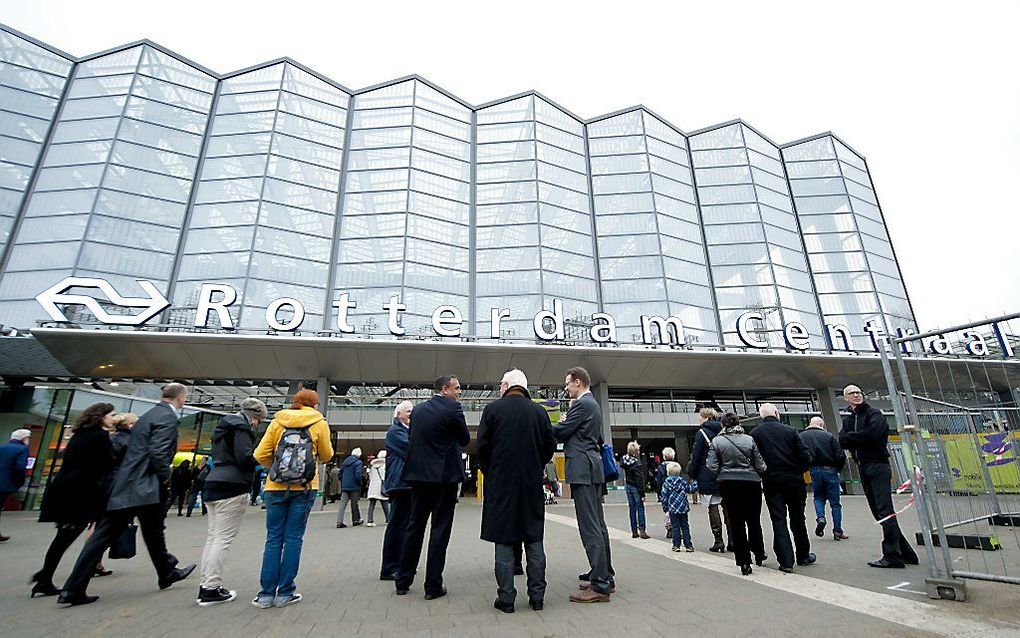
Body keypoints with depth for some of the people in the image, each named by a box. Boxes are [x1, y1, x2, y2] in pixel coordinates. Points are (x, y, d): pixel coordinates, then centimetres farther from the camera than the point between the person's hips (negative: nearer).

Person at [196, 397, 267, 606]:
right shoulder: (242, 426, -9)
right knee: (224, 538, -5)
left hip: (213, 485, 10)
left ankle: (205, 585, 16)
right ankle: (211, 589, -2)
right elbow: (244, 457, -19)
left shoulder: (224, 426, 21)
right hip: (231, 488, -10)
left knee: (213, 536, 12)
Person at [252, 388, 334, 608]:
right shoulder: (319, 423, 0)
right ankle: (285, 593, 12)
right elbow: (326, 455, 7)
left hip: (276, 487, 2)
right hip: (304, 488, -2)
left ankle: (267, 593, 13)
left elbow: (260, 455, 1)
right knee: (294, 538, 7)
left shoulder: (278, 421, 5)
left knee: (273, 539, 11)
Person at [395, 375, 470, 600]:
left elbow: (413, 439, 14)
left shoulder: (418, 409, 7)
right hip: (444, 476, -6)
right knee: (440, 529, 4)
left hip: (419, 475, 6)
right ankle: (433, 586, 10)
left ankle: (403, 581, 26)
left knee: (414, 526, 16)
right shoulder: (452, 408, -11)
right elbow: (465, 440, -3)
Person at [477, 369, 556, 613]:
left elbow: (482, 447, -6)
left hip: (500, 483, -2)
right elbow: (550, 446, 4)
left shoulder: (492, 409, -5)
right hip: (532, 483, 3)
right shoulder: (540, 412, 2)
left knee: (504, 540, 6)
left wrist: (488, 471, 10)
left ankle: (506, 598, 10)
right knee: (534, 539, 12)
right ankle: (537, 595, 18)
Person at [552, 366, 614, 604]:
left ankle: (600, 585, -3)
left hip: (583, 469, -11)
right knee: (598, 525, 15)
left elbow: (560, 432, -14)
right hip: (592, 469, 11)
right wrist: (564, 424, 12)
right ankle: (605, 577, 24)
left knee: (590, 527, -7)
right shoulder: (593, 404, 19)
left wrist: (560, 424, 7)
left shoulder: (582, 404, -12)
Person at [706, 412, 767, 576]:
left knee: (736, 521, 8)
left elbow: (712, 467, -9)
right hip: (751, 483, 1)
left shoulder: (716, 442, -5)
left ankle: (744, 562, 10)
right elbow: (760, 465, -4)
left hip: (728, 485, -1)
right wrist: (763, 469, 18)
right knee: (754, 520, 19)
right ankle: (759, 554, 34)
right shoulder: (749, 440, -5)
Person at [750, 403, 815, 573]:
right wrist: (799, 470, 13)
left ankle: (786, 561, 2)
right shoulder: (790, 430, -3)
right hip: (794, 480, 2)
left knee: (778, 520, 4)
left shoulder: (755, 433, -5)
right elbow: (805, 456, -4)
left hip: (771, 482, -1)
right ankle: (803, 556, 31)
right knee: (798, 518, 17)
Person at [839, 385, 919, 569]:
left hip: (878, 466, -7)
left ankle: (892, 556, -7)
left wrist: (851, 438, -7)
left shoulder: (875, 414, -1)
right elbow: (842, 441, 2)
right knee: (878, 512, 10)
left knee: (885, 511, -10)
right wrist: (861, 438, -12)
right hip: (863, 469, 7)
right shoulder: (848, 420, 16)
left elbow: (872, 434, -19)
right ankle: (905, 552, 20)